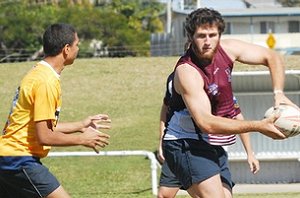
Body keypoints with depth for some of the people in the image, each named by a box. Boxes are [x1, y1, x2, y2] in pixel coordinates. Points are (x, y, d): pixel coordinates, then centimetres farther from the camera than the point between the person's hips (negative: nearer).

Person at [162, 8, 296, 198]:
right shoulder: (186, 71, -24)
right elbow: (206, 123, -31)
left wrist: (278, 93, -9)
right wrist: (258, 126, -31)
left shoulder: (227, 49, -3)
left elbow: (272, 57, 10)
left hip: (212, 147, 8)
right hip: (186, 145, -8)